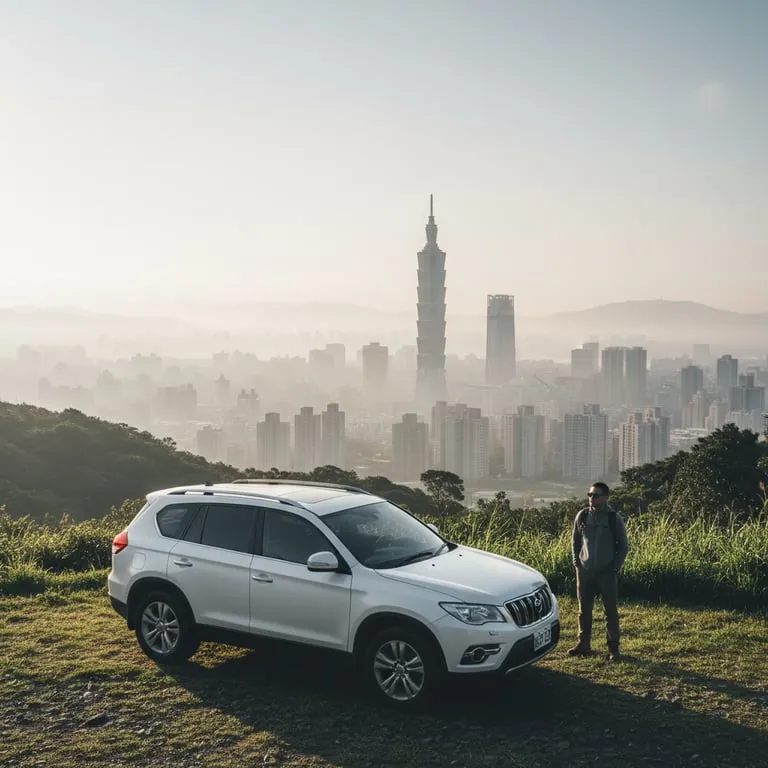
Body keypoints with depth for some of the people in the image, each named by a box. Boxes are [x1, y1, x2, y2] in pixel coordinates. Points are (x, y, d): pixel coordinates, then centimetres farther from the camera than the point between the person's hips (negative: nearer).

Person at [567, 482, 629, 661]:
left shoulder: (615, 518, -7)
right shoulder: (582, 516, 1)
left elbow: (623, 546, 0)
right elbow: (575, 540, 13)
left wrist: (615, 567, -6)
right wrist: (576, 562, 5)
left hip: (607, 572, -3)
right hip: (585, 571, 3)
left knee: (611, 611, 2)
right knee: (584, 610, 10)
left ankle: (613, 648, 10)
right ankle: (583, 644, 21)